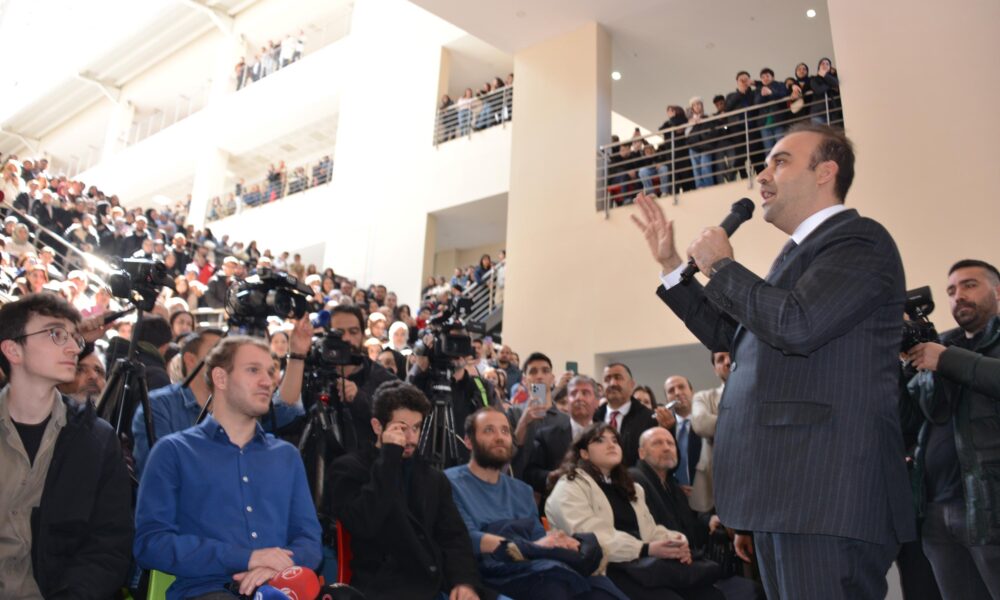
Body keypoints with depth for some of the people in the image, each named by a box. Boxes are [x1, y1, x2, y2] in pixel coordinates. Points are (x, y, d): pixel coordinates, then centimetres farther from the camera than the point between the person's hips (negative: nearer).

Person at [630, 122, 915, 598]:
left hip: (827, 489, -9)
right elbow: (730, 336, 25)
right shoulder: (801, 253, 21)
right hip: (784, 486, 10)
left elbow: (795, 326, -26)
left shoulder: (858, 239, -8)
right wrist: (671, 265, 22)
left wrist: (721, 265, -10)